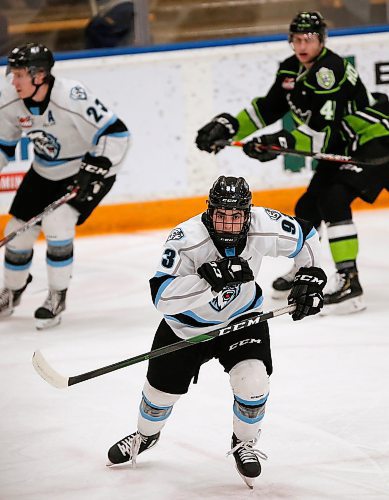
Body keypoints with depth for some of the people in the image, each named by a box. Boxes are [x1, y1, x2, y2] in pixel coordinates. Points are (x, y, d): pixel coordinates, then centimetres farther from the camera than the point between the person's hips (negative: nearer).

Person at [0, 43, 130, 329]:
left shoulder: (71, 99, -34)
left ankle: (57, 297, -4)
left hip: (89, 169, -6)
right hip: (45, 172, 6)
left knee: (56, 223, -24)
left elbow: (116, 134, -30)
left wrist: (94, 170, -35)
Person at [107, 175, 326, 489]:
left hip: (241, 317, 1)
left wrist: (310, 277, -11)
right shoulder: (186, 239, -36)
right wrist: (210, 279, -52)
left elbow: (306, 236, -4)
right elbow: (162, 297, -44)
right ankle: (146, 435, 48)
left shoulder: (265, 227, -26)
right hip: (187, 324, -1)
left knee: (252, 383, -19)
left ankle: (244, 445, 12)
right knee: (162, 390, 12)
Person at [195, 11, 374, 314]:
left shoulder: (330, 72, -27)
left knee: (332, 200, -27)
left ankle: (349, 279, -28)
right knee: (308, 207, 16)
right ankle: (300, 272, 37)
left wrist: (281, 143, -40)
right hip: (338, 149, 10)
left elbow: (323, 133, -33)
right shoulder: (292, 70, 2)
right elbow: (269, 108, 12)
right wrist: (229, 126, 2)